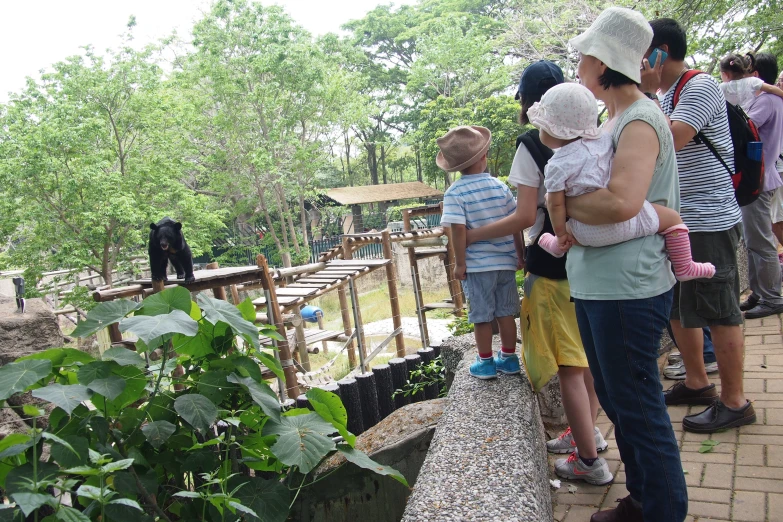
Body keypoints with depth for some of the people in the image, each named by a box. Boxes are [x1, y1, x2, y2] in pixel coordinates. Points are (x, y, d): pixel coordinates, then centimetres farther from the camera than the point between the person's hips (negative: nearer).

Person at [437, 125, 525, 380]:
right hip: (505, 262, 4)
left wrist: (460, 263, -10)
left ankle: (486, 363, 19)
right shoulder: (500, 186, 1)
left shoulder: (455, 193, -10)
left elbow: (458, 228, -19)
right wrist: (520, 254, 12)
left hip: (477, 265, -3)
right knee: (506, 313, 14)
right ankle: (509, 358, 26)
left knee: (481, 317, 7)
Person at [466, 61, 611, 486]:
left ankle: (590, 460, 12)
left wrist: (473, 236, -8)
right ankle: (588, 431, 36)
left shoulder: (532, 143, -13)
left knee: (568, 366, 2)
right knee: (586, 354, 20)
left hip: (552, 266, -8)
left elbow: (526, 217, -18)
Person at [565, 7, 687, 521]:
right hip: (596, 286, 10)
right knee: (617, 402, 20)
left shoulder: (640, 121, -14)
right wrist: (568, 213, 0)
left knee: (640, 409, 2)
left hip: (627, 290, -10)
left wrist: (562, 203, -15)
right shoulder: (614, 120, 15)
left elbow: (621, 201, -31)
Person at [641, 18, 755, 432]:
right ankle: (696, 382, 32)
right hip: (676, 222, 10)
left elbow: (670, 140, -25)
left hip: (708, 221, -10)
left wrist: (647, 92, -17)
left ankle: (734, 401, 12)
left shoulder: (700, 87, -12)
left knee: (719, 312, -1)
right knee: (677, 306, 16)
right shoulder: (665, 95, 16)